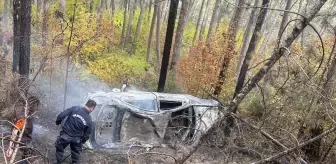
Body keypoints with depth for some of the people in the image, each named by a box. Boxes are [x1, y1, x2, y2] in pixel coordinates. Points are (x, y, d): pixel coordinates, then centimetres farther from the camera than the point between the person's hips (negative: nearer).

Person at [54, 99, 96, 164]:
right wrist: (82, 142, 17)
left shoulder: (74, 108, -16)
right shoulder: (89, 120, -11)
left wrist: (57, 122, 6)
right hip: (76, 139, 0)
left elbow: (61, 115, -15)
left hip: (65, 135, 0)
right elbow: (86, 135, -2)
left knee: (59, 148, 27)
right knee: (76, 153, 26)